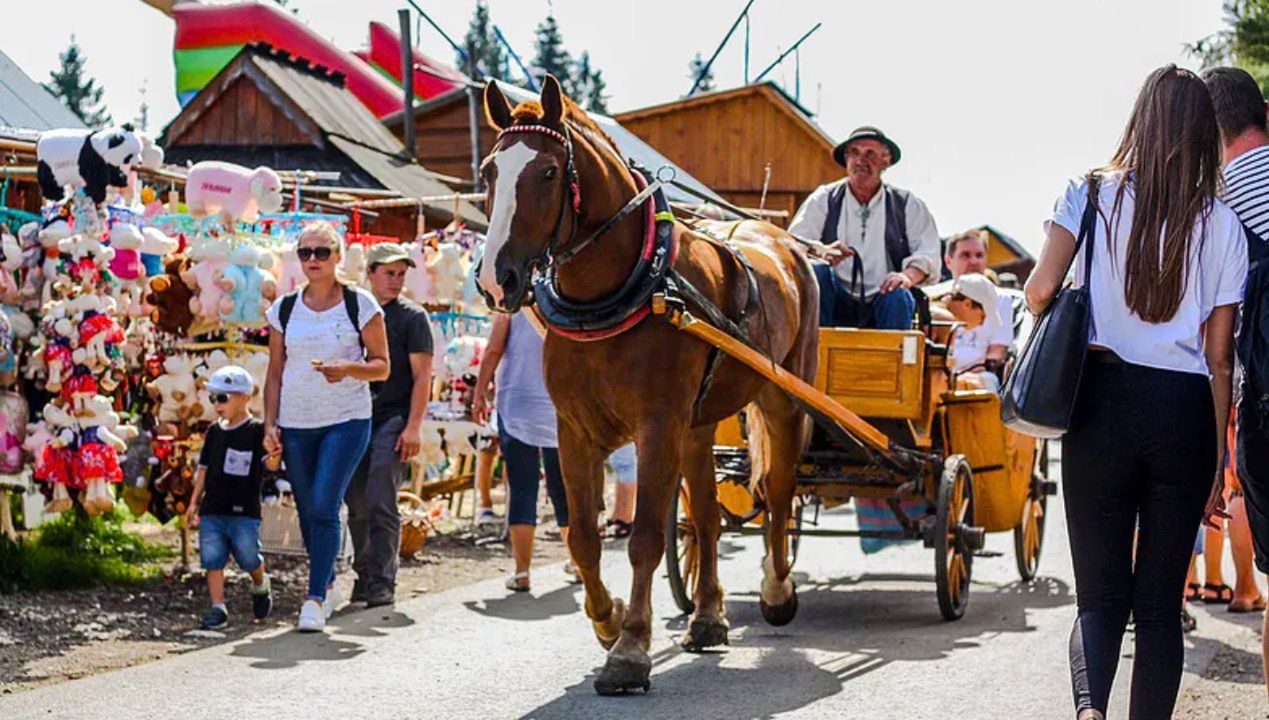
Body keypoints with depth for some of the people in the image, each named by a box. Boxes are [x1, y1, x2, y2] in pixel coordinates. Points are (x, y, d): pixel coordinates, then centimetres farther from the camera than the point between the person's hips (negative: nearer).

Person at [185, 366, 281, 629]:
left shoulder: (257, 430, -5)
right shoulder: (215, 431, 12)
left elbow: (271, 464, -15)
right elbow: (204, 468, 17)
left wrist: (275, 457, -38)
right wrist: (194, 502, 15)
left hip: (244, 511, -5)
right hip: (212, 509, 5)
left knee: (248, 558, -2)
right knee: (212, 558, -1)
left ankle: (261, 586, 29)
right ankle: (217, 608, 4)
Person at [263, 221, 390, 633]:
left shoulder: (360, 305, -1)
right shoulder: (284, 310, 8)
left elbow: (382, 366, 1)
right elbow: (275, 371, 12)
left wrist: (347, 369, -18)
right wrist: (270, 425, 3)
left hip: (347, 420, -4)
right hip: (295, 424, 4)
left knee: (324, 507, -15)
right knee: (308, 513, 8)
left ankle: (314, 600, -13)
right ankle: (328, 586, 28)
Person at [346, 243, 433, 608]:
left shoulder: (412, 317, 1)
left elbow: (422, 376, -4)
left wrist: (413, 427, -12)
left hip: (394, 418, -5)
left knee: (381, 505, -12)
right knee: (357, 506, 7)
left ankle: (381, 582, -11)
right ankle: (364, 575, 20)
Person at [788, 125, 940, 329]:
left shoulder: (907, 204, 12)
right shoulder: (823, 200, 11)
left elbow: (928, 253, 1)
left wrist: (908, 275, -22)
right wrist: (821, 254, -25)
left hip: (884, 302, 0)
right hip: (836, 306, 0)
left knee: (898, 295, -31)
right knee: (816, 271, -27)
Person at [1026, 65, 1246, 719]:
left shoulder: (1092, 194, 2)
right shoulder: (1223, 225, 5)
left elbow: (1040, 291, -10)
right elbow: (1220, 357, 5)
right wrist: (1217, 463, 11)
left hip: (1102, 402, 0)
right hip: (1185, 411, 1)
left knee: (1101, 594, 3)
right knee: (1160, 602, 8)